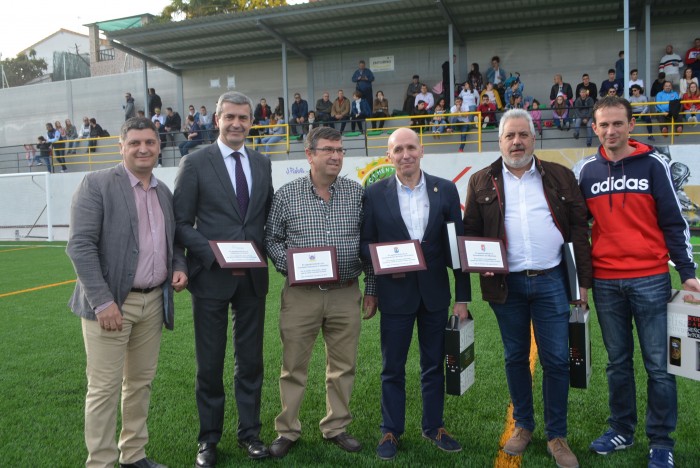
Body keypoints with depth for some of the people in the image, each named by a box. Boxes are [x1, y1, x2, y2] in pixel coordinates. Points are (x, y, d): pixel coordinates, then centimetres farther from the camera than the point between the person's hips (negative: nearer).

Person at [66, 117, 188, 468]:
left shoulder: (164, 192, 12)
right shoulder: (96, 184, -8)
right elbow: (80, 245, -15)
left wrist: (179, 267, 1)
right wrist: (103, 301, -20)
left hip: (154, 302, 6)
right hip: (110, 302, -6)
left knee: (141, 382, 15)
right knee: (105, 388, 1)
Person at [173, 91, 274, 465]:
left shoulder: (262, 164, 9)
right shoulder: (194, 163, -4)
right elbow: (181, 223, -6)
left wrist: (263, 251, -1)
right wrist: (214, 254, -18)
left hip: (253, 277, 4)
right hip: (211, 276, -3)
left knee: (250, 360, 13)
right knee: (210, 363, 8)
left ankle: (249, 432, 29)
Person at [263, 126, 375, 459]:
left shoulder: (358, 194, 3)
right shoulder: (286, 194, -1)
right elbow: (271, 238, 7)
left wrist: (371, 288, 6)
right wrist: (287, 264, -10)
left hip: (346, 294, 2)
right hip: (300, 294, -1)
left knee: (343, 366, 10)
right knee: (293, 367, 7)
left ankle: (337, 427, 27)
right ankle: (287, 431, 23)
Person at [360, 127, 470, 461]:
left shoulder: (445, 190, 1)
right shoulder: (375, 194, -2)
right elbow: (365, 242, 2)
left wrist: (462, 297, 0)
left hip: (435, 292, 2)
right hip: (395, 292, -1)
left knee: (434, 364, 14)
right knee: (392, 367, 9)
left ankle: (433, 426, 31)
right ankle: (391, 431, 25)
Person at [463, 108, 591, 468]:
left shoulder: (560, 177, 6)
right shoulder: (482, 182, 5)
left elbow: (578, 230, 4)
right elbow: (471, 232, 7)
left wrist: (583, 281, 0)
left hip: (550, 281, 0)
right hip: (506, 284, 0)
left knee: (556, 359, 3)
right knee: (515, 357, 12)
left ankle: (556, 435, 18)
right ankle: (523, 425, 29)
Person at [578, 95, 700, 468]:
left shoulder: (652, 164, -1)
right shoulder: (588, 171, 7)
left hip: (650, 279, -2)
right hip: (605, 282, 3)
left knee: (658, 364, 3)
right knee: (618, 362, 13)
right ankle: (621, 430, 28)